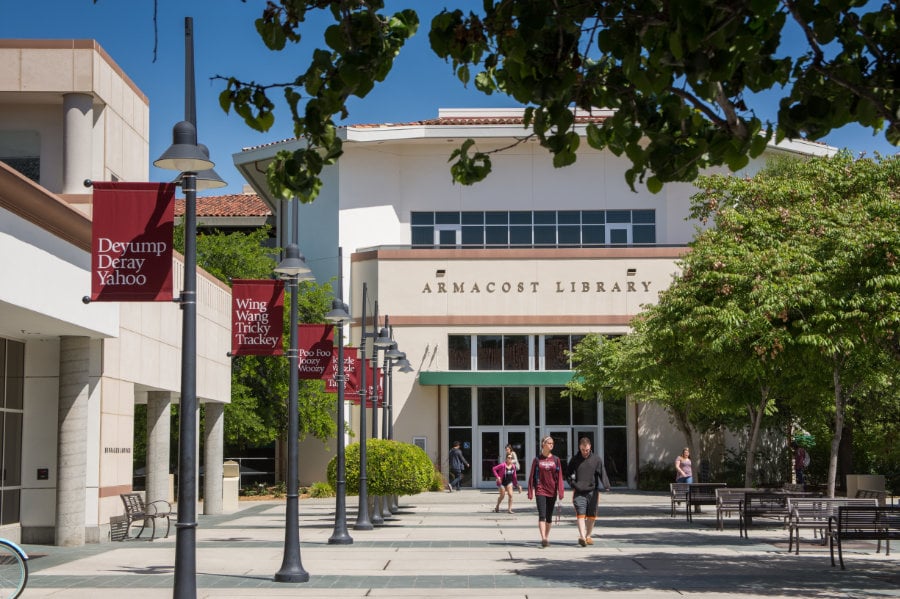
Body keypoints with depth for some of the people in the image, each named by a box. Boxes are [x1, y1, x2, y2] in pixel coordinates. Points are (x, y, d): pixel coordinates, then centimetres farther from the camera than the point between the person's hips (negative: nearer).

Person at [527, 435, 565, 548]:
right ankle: (543, 538, -21)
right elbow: (532, 476, 3)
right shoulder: (537, 460, 1)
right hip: (540, 491, -2)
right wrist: (530, 492, 0)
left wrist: (560, 491, -5)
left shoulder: (556, 460, 5)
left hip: (552, 492, 2)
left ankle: (547, 537, 23)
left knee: (549, 516, 10)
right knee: (542, 515, -14)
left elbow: (559, 476, 3)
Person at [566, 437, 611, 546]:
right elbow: (567, 473, 16)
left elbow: (602, 473, -8)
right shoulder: (575, 459, 5)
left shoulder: (596, 459, 1)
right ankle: (582, 536, -22)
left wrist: (606, 486, -24)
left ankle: (588, 536, 20)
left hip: (592, 492, 1)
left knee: (591, 516, 8)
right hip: (579, 492, -1)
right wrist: (572, 483, 0)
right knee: (580, 514, -13)